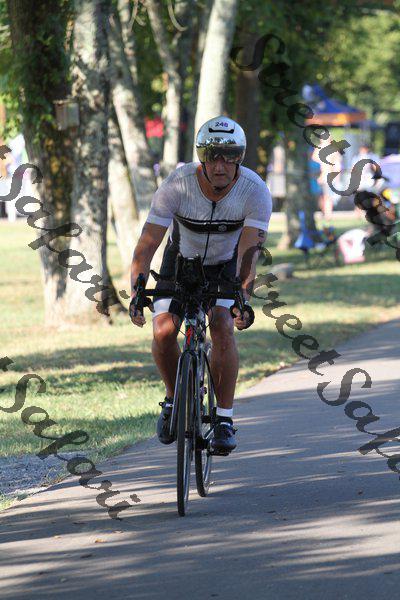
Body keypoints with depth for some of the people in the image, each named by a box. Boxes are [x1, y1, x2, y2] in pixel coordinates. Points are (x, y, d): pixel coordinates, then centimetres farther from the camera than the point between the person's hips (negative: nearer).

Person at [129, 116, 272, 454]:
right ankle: (174, 398, 10)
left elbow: (250, 248, -37)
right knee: (163, 332, -19)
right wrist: (137, 293, -43)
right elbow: (147, 243, -30)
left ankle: (225, 418, -14)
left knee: (223, 328, -25)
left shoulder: (255, 191, -28)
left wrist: (244, 297, -52)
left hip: (226, 265, -1)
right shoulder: (177, 185, -29)